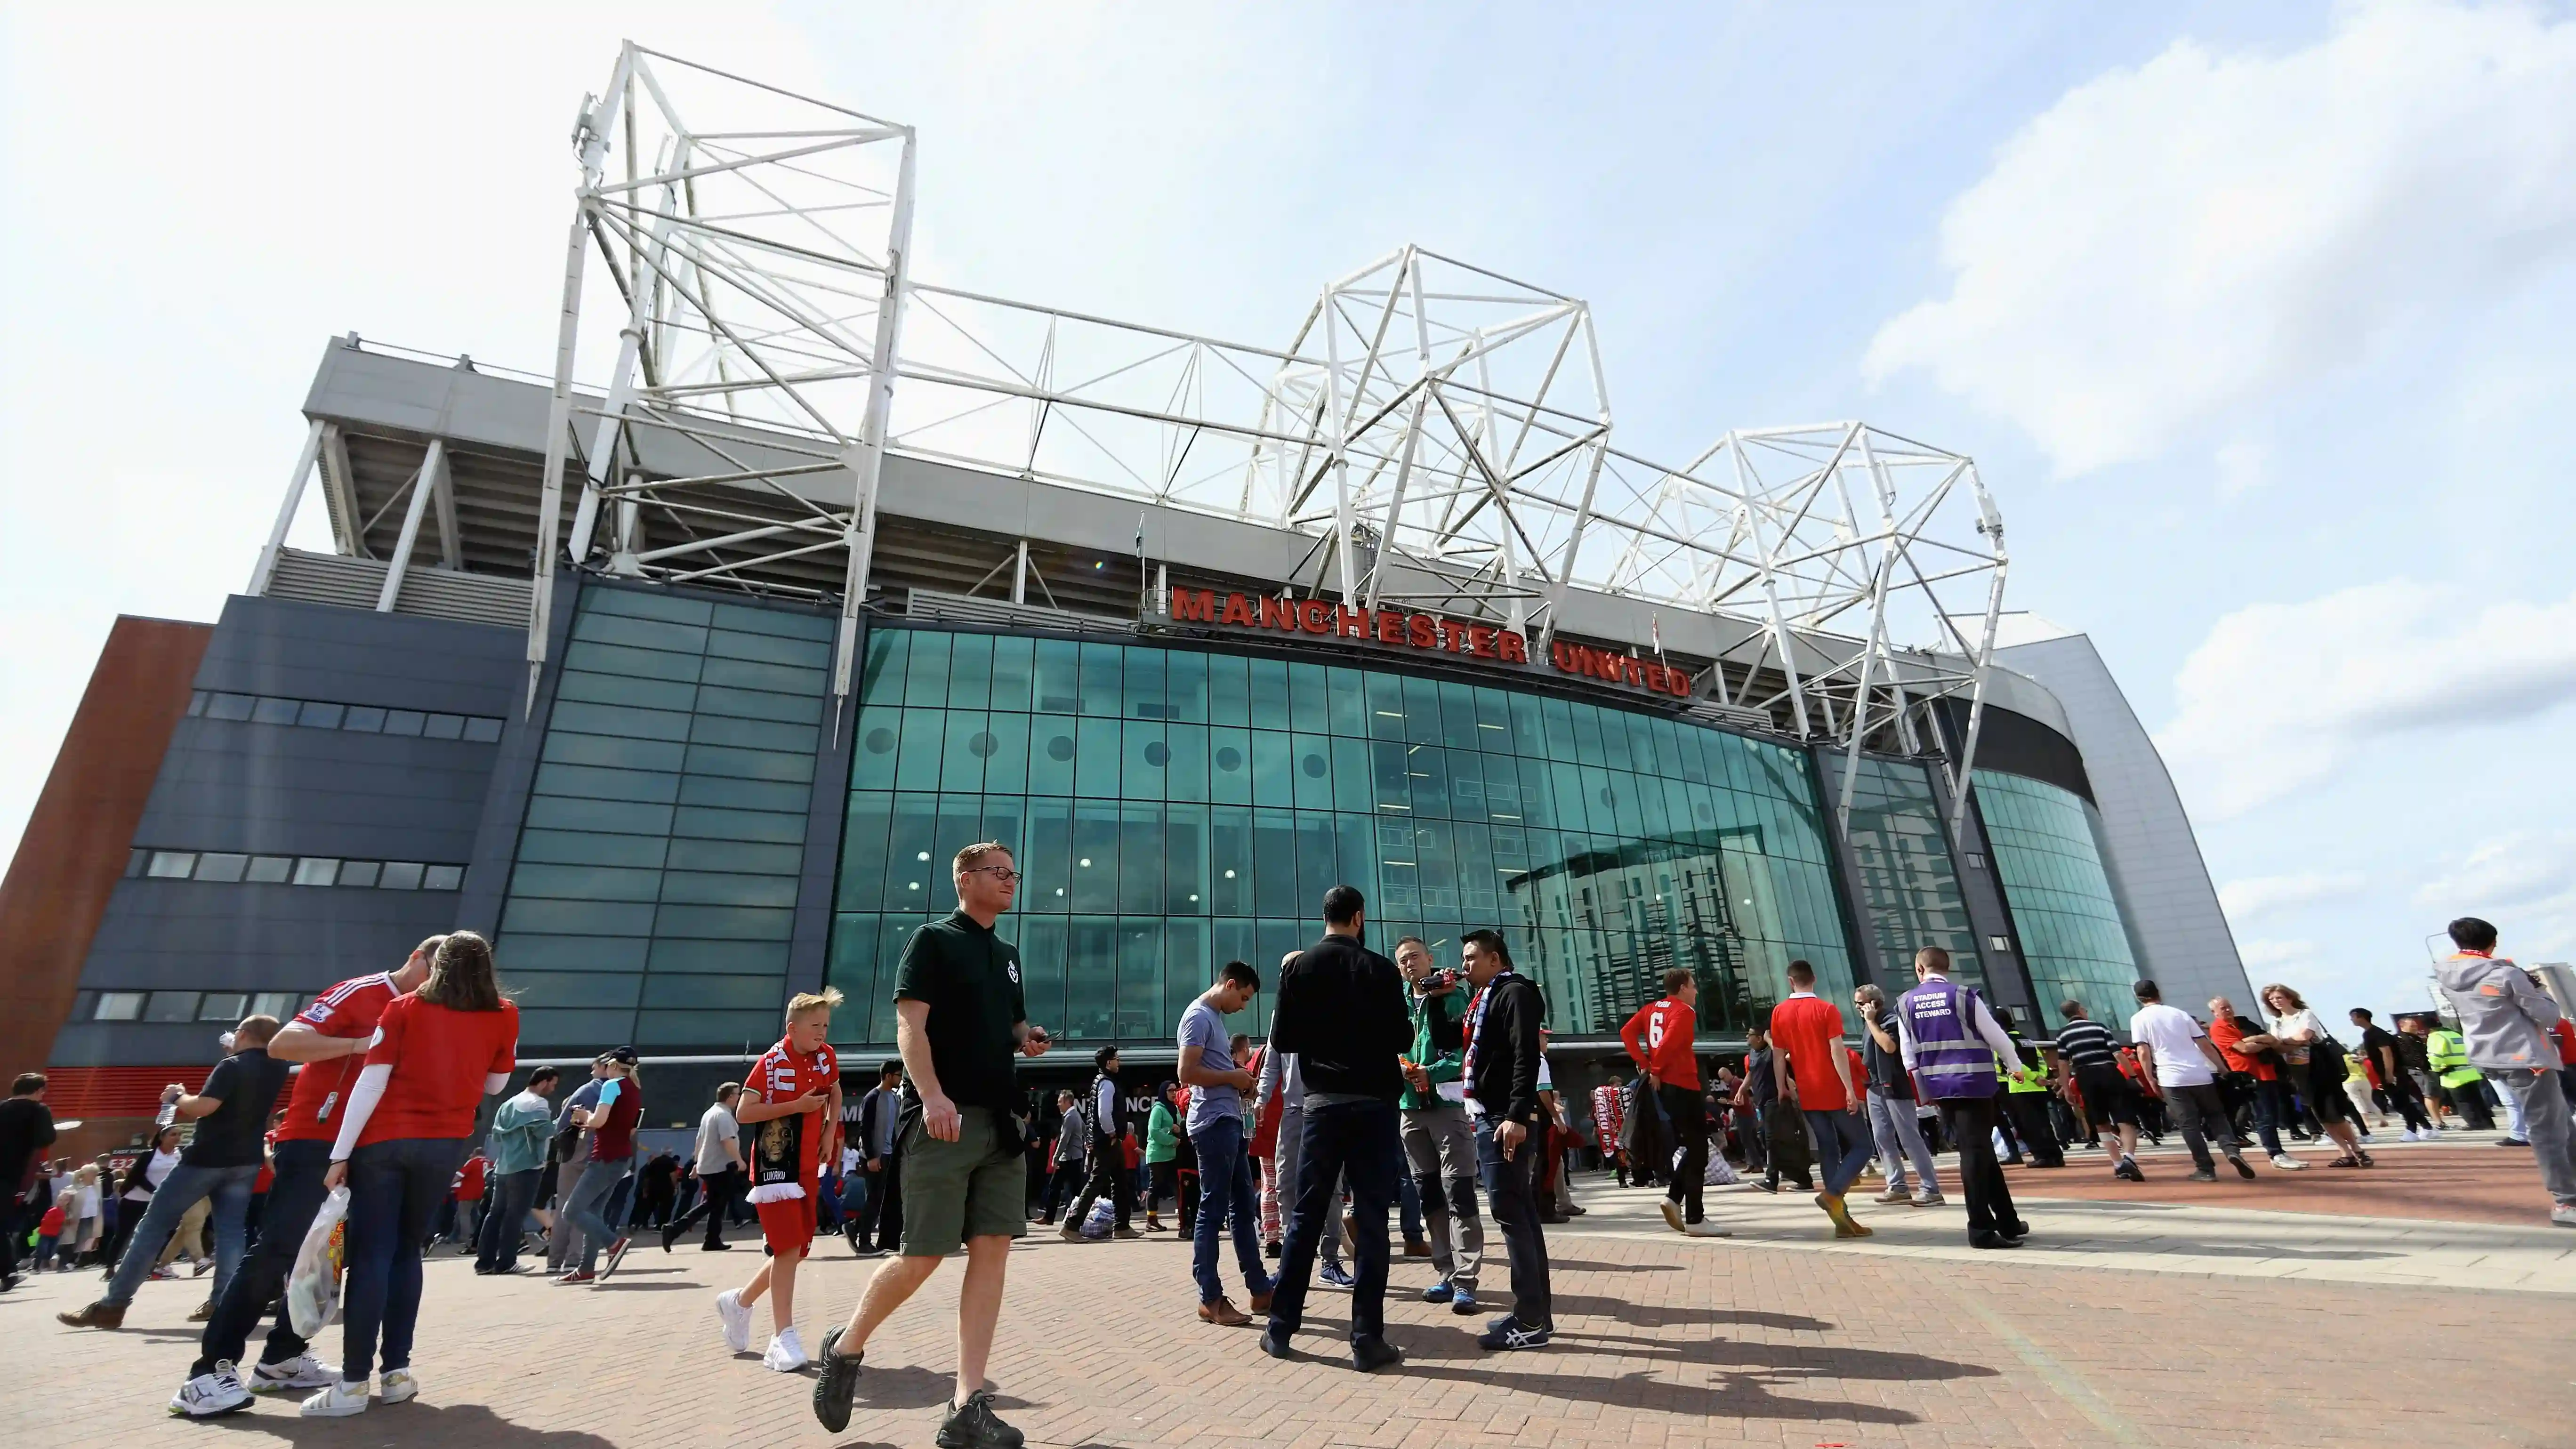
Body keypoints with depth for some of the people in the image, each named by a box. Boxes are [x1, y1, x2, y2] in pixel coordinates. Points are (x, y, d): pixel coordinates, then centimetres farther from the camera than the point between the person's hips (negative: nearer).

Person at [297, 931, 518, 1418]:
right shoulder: (505, 1016, 2)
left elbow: (371, 1084, -9)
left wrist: (340, 1155, -5)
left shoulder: (404, 1008, -2)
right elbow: (494, 1085, 10)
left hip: (385, 1140, -2)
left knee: (370, 1256, 0)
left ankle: (353, 1384, -3)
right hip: (446, 1144, 2)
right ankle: (397, 1371, 12)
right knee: (407, 1251, 15)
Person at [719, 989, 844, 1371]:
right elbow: (743, 1113, -15)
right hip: (775, 1165, -6)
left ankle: (740, 1301, 34)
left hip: (809, 1167, 7)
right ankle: (783, 1338, -4)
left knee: (797, 1248, 11)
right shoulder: (771, 1063, -13)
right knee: (788, 1247, -12)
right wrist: (797, 1106, -21)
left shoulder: (826, 1057, 4)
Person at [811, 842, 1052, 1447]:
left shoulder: (1007, 955, 18)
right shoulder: (933, 940, -3)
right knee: (924, 1256, 0)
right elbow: (910, 1026, -12)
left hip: (1001, 1120, 7)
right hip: (945, 1118, -6)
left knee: (992, 1250, 1)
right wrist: (931, 1095, -26)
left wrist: (1028, 1038, 4)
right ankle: (845, 1348, 28)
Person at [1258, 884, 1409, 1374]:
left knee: (1305, 1216, 11)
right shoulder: (1380, 969, -5)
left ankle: (1280, 1329, 18)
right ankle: (1367, 1340, 5)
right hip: (1374, 1103, -2)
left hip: (1323, 1104, 3)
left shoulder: (1297, 968, 1)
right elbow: (1402, 1039, -3)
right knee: (1371, 1220, 3)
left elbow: (1282, 1040, 1)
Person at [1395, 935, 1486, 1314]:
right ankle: (1448, 1275, 21)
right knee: (1429, 1196, 11)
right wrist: (1400, 1070, -11)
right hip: (1410, 1108, 5)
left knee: (1459, 1195, -5)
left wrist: (1431, 1073, -21)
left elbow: (1466, 1050, -11)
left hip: (1448, 1103, -5)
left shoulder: (1453, 996, -3)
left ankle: (1465, 1281, -1)